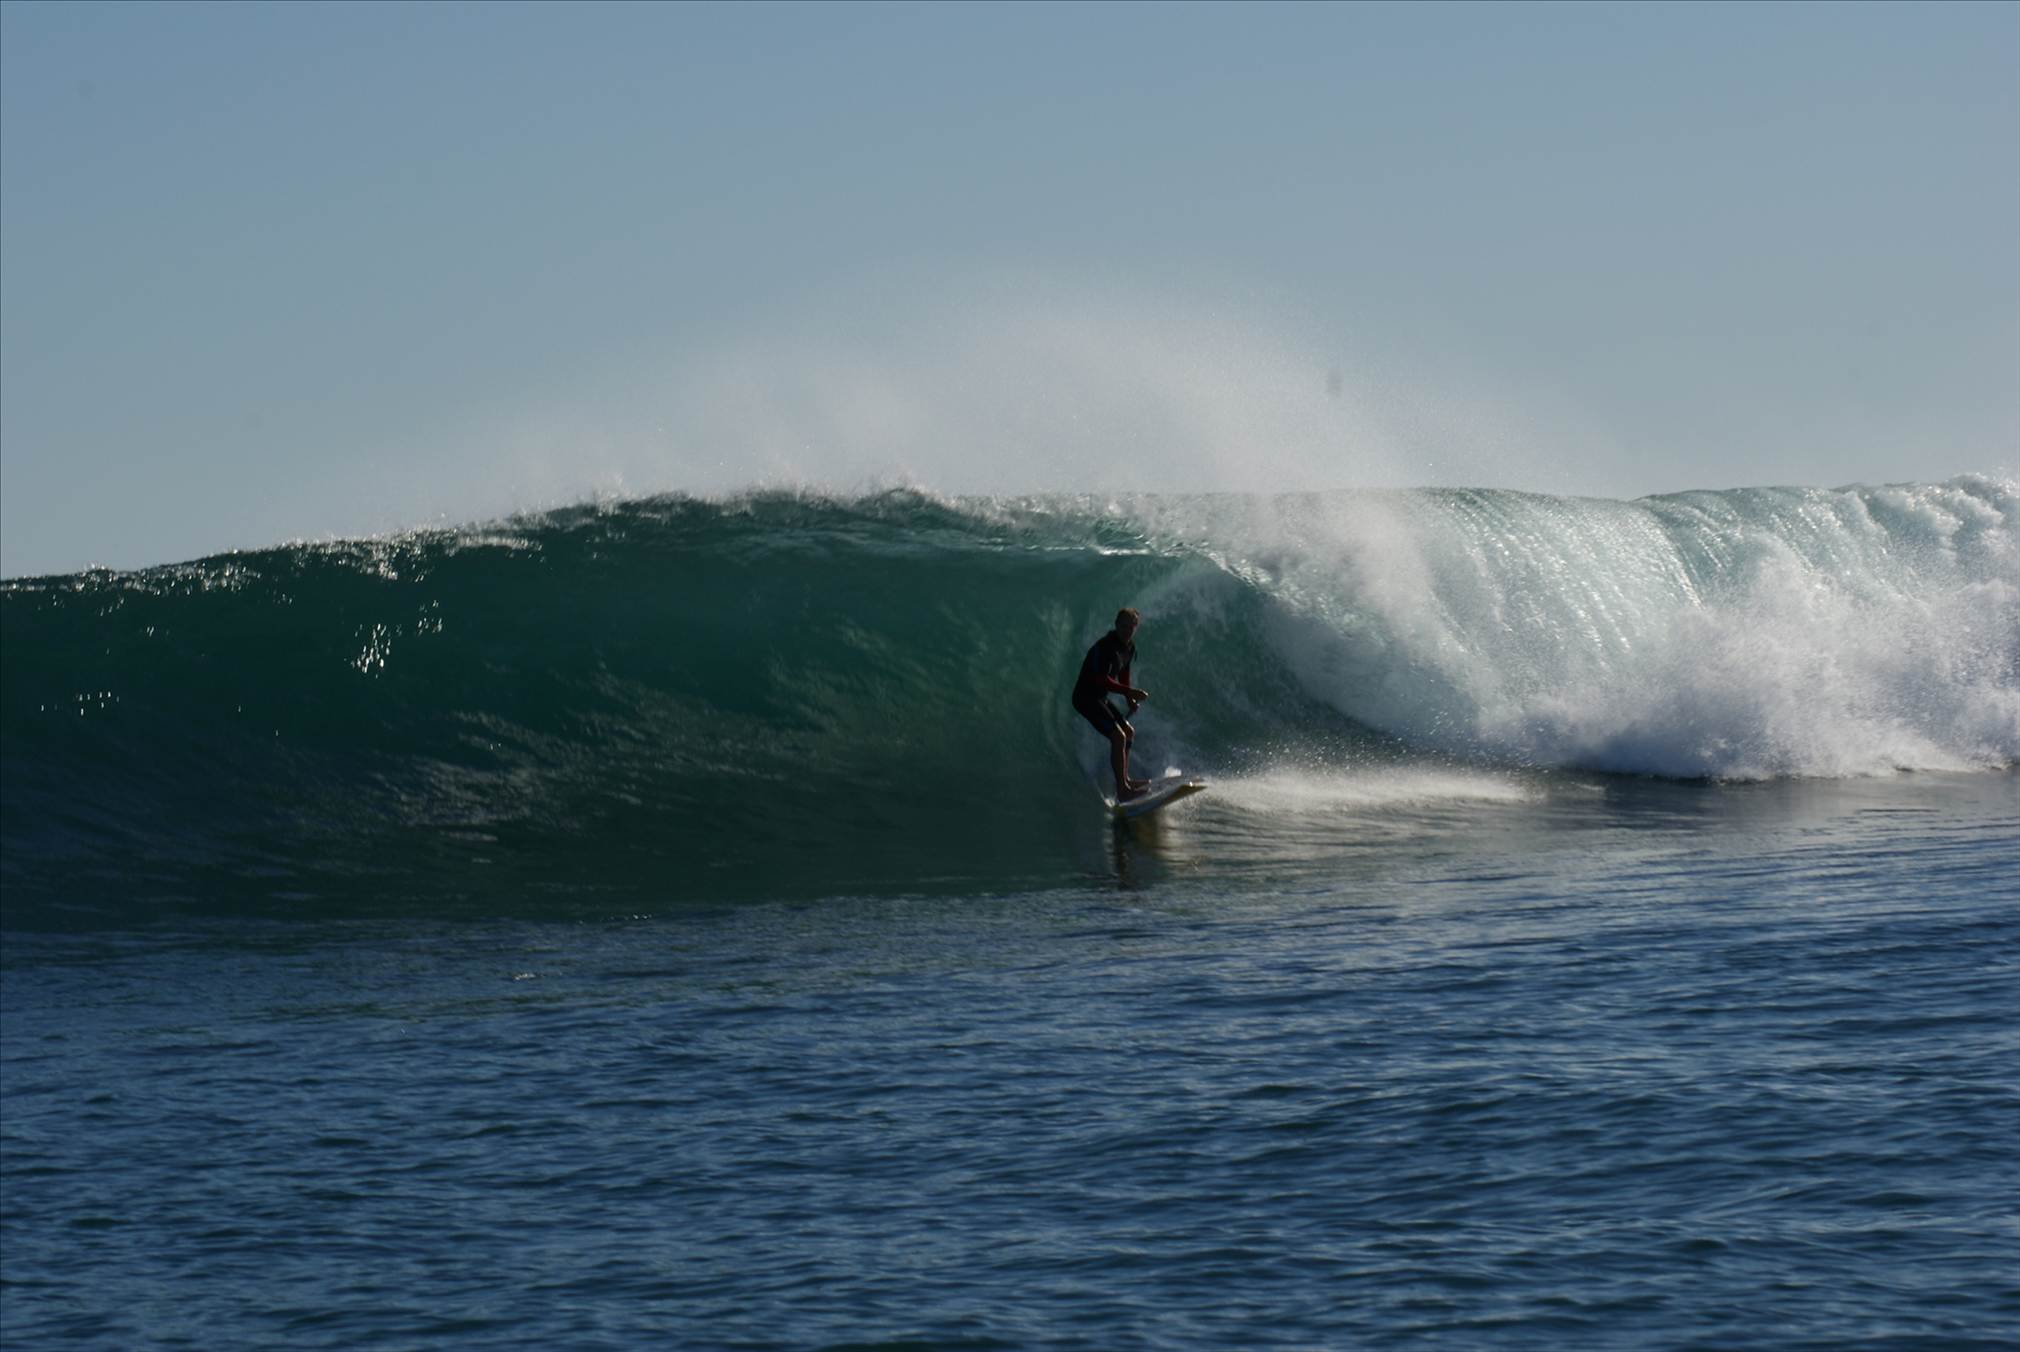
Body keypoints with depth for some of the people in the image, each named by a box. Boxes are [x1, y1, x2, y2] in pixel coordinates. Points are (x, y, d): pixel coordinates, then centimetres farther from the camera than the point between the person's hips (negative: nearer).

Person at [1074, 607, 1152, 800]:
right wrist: (1131, 692, -30)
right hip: (1086, 696, -10)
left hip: (1099, 698, 10)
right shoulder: (1105, 646, -23)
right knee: (1118, 737, -20)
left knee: (1129, 733, 21)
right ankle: (1121, 789, -23)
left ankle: (1124, 780, 33)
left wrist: (1130, 699, 13)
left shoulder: (1129, 647, 7)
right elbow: (1101, 680, -28)